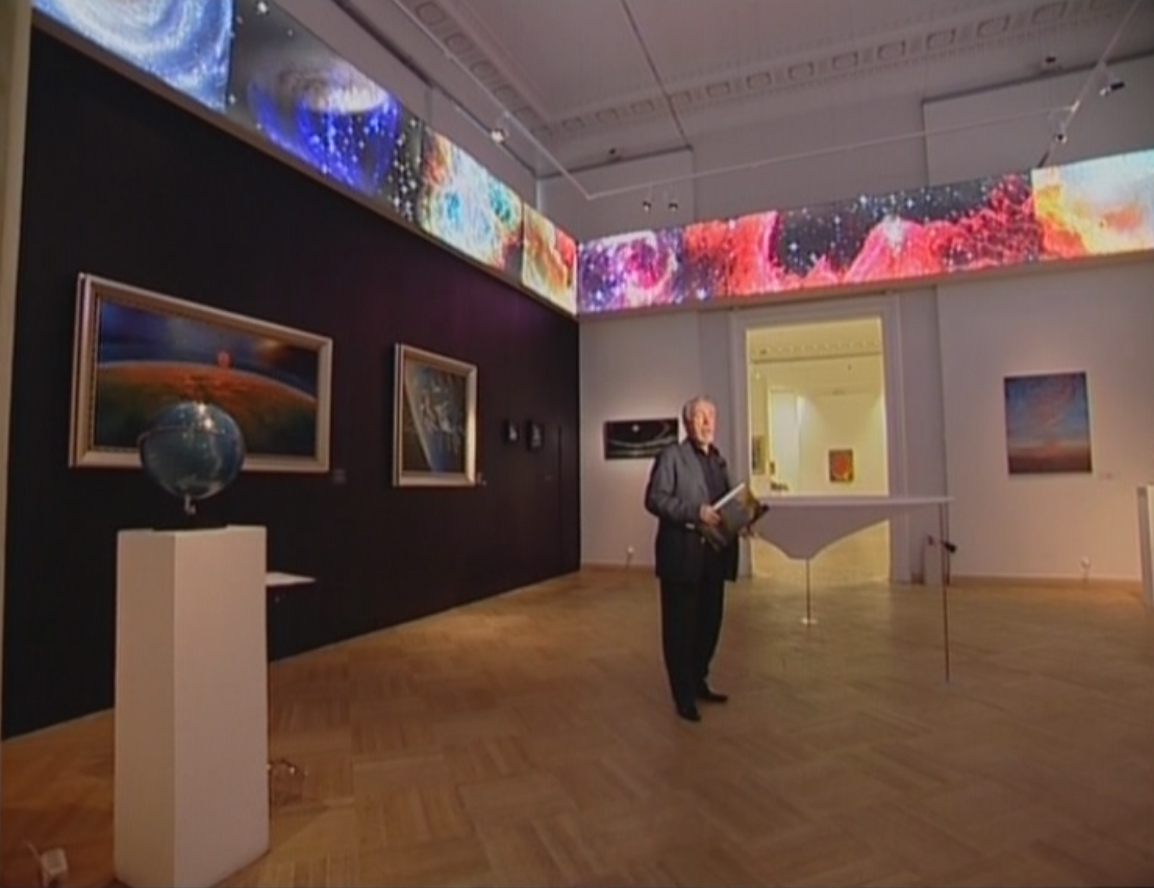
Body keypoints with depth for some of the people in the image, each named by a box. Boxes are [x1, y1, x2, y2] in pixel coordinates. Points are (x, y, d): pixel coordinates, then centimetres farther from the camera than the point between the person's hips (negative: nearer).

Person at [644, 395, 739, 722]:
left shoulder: (718, 460, 17)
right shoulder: (672, 455, -6)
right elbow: (654, 499, -15)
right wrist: (695, 512, -23)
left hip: (713, 555, 7)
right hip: (682, 555, -7)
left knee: (710, 622, 15)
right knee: (681, 626, 3)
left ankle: (699, 682, 33)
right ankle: (684, 696, 15)